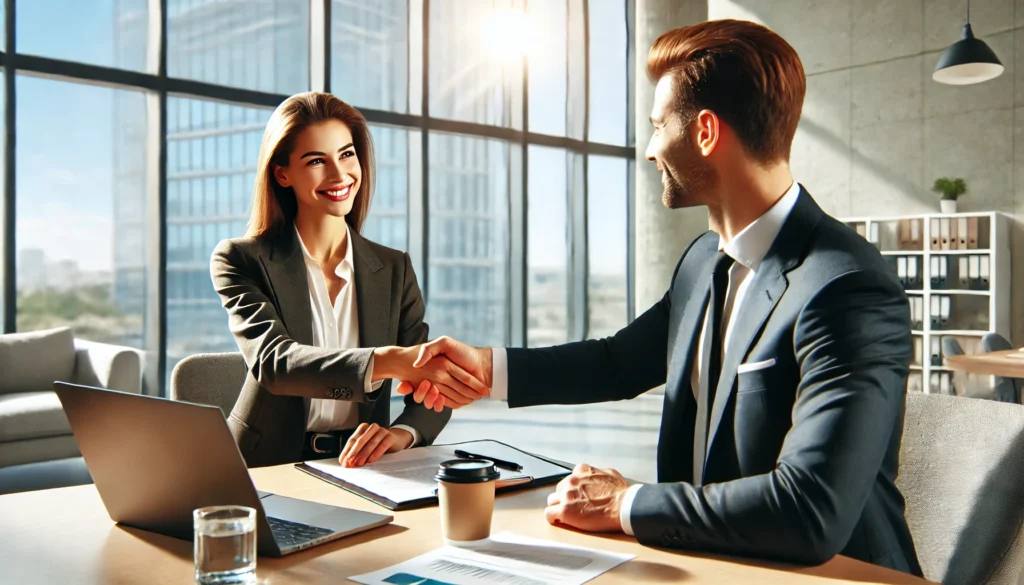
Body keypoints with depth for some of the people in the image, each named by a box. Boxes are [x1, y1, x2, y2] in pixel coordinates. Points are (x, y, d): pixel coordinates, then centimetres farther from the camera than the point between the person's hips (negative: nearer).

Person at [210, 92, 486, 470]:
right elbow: (271, 361, -22)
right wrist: (389, 361, -38)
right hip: (269, 469, -2)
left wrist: (402, 433, -23)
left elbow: (432, 388, 0)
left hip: (363, 468, 2)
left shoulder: (394, 269, 5)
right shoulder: (242, 262, -3)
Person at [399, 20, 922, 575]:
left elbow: (812, 513, -29)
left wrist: (624, 503, -19)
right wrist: (489, 366, 4)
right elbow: (621, 362, 15)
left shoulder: (850, 292, -23)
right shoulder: (705, 259, 2)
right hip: (707, 558, 6)